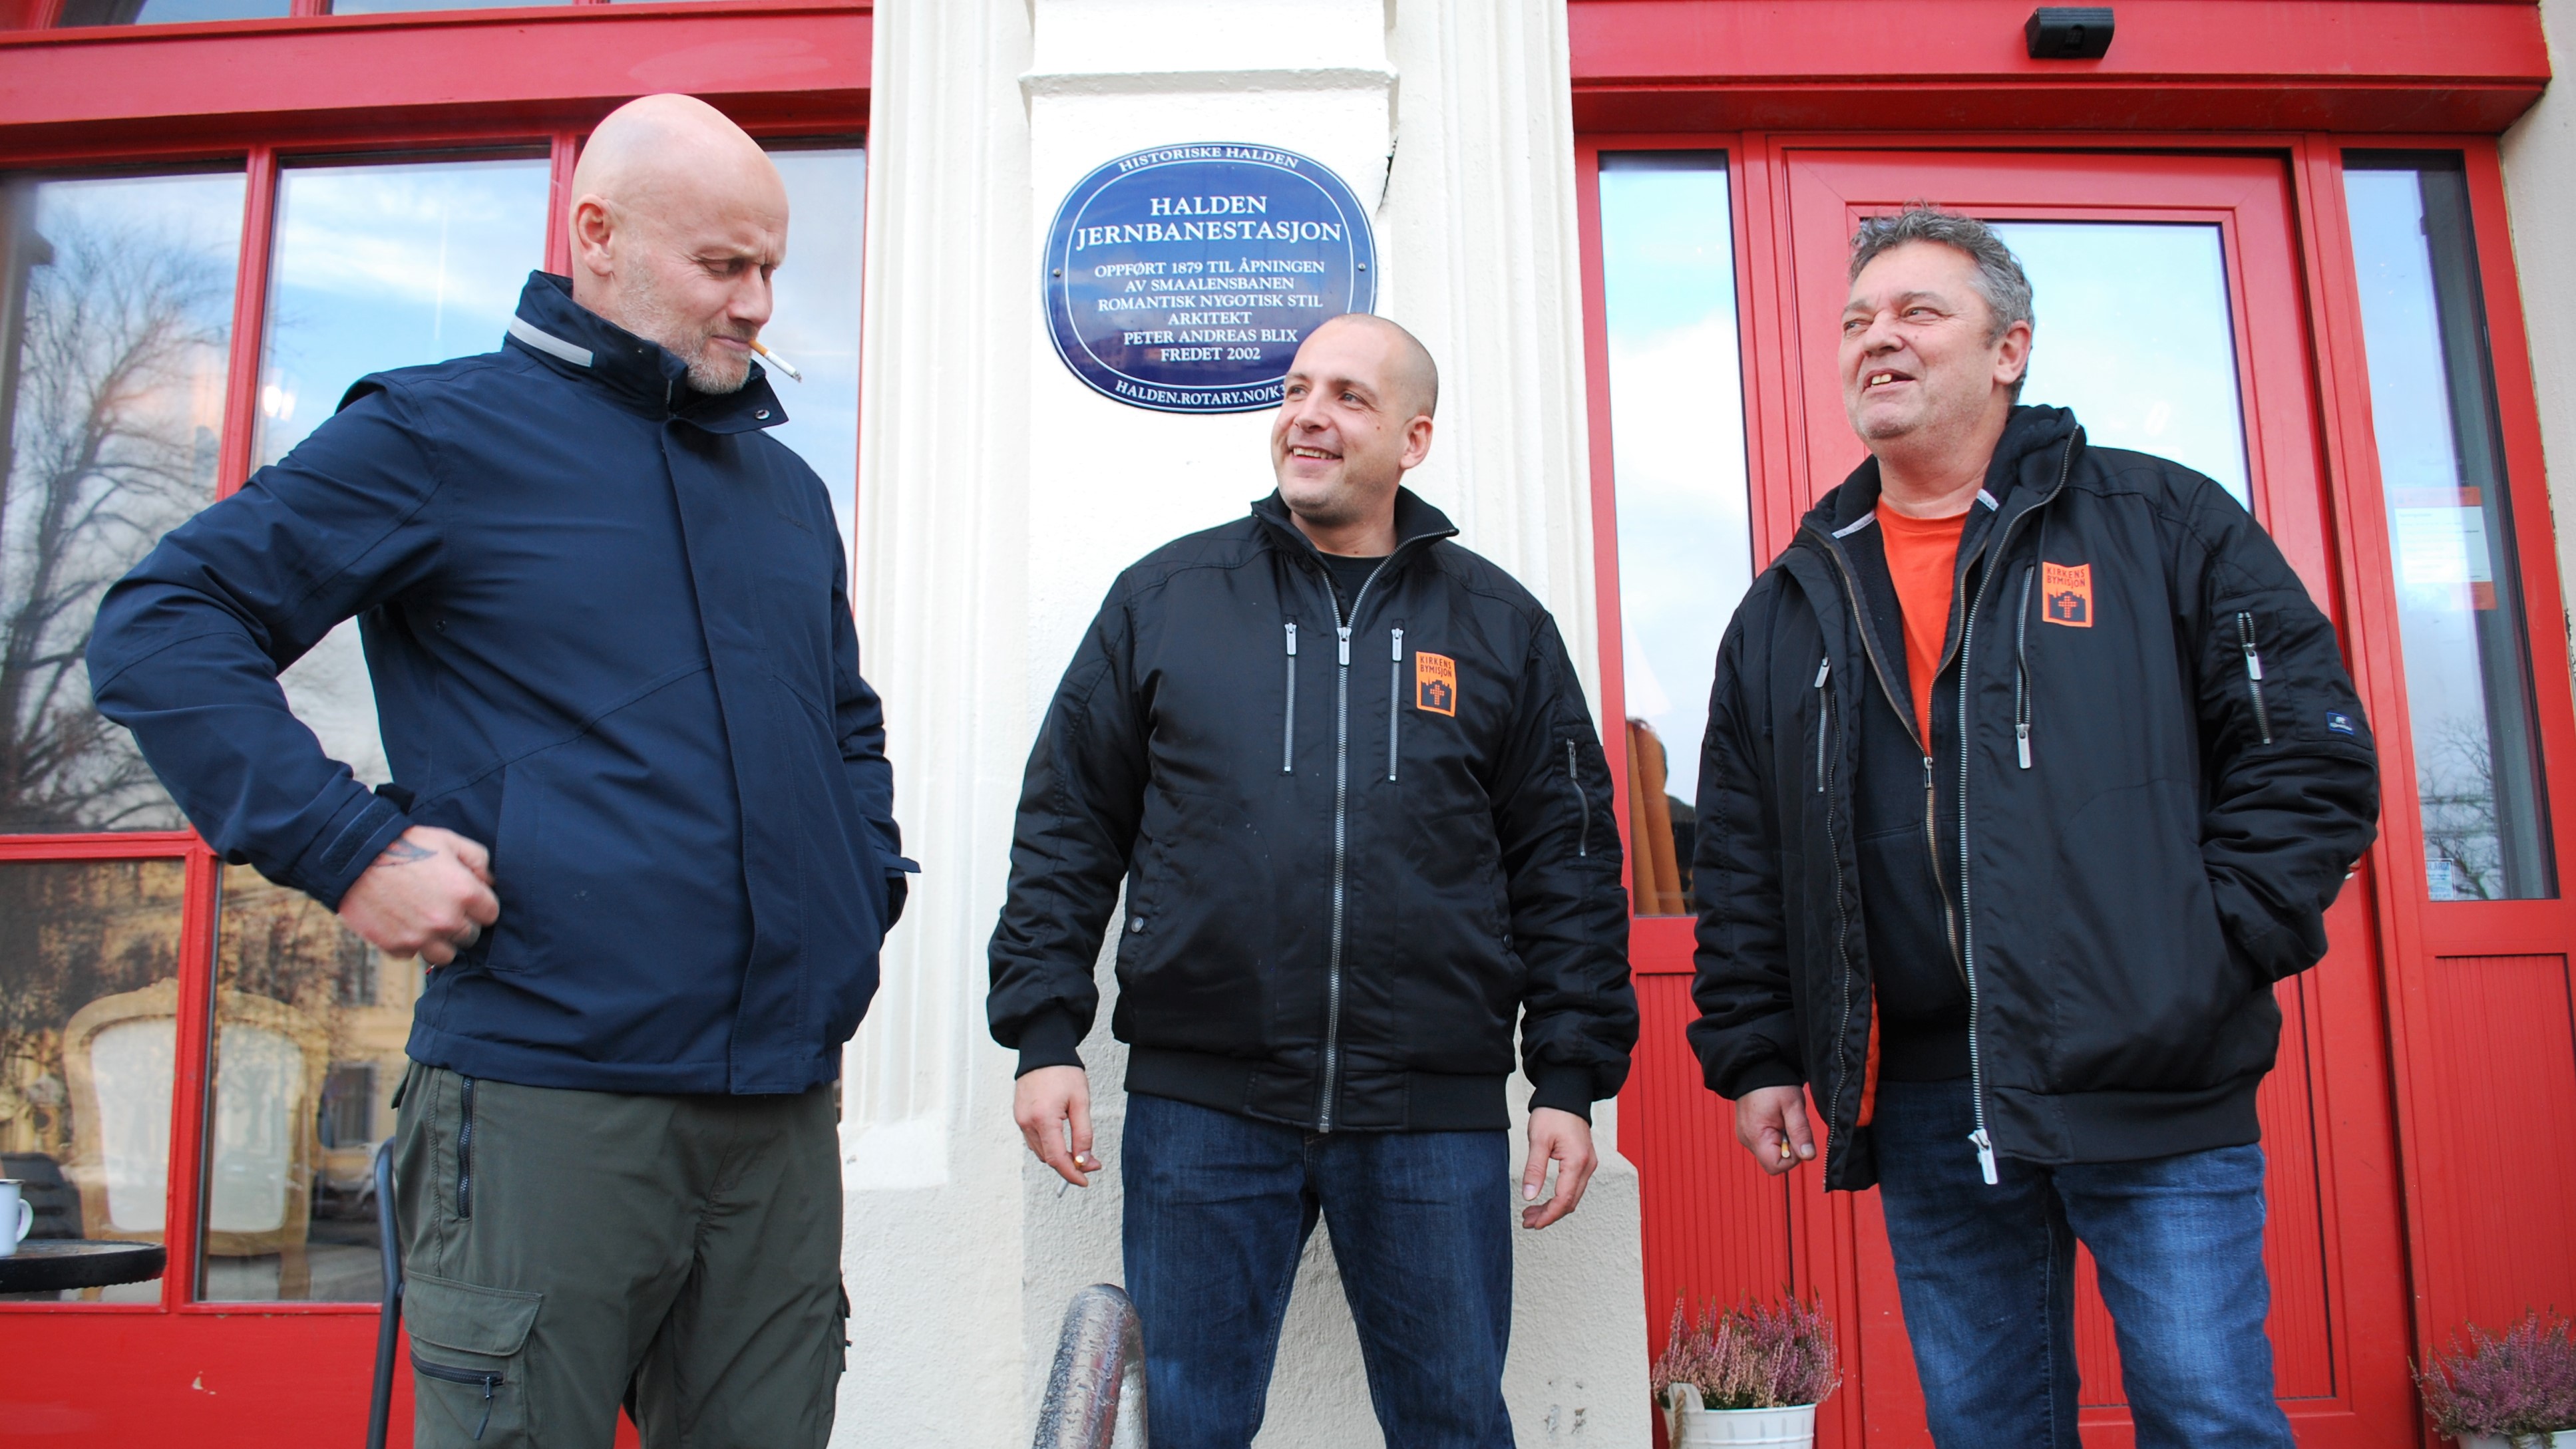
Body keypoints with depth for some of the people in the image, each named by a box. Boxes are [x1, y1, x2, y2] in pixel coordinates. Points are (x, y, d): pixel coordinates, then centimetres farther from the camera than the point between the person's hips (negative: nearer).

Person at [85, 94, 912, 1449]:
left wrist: (867, 887, 15)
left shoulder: (787, 485, 18)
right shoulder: (443, 431, -1)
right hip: (544, 1094, -5)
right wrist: (348, 845, -14)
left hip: (785, 1111, 6)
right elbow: (159, 627, -4)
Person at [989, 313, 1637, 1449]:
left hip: (1436, 1119, 0)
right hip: (1200, 1103, 0)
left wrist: (1571, 1079, 1)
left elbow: (1567, 863, 7)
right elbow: (1068, 826, 7)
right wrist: (1044, 1034, -1)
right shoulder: (1165, 595, 6)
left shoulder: (1500, 625, 7)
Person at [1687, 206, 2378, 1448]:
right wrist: (1753, 1054, 7)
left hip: (2156, 1087, -3)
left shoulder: (2161, 525, 4)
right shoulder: (1791, 606, 13)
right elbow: (1739, 864, 13)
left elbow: (2312, 750, 0)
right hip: (1924, 1106, 3)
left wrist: (2217, 950, -10)